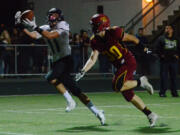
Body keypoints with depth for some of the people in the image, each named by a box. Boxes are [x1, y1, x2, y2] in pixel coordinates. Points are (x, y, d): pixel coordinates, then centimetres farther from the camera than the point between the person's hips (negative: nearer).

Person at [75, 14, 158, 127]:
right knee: (128, 95, 6)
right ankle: (151, 115, 15)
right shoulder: (95, 41, -2)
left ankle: (140, 82, -3)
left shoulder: (114, 33, -20)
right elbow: (93, 59, -7)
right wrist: (83, 72, -21)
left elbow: (132, 38, -6)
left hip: (128, 62, -7)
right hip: (119, 66, 8)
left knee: (117, 86, -25)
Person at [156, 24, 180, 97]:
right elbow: (157, 48, 0)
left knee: (174, 77, 4)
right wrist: (161, 55, -9)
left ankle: (174, 92, 10)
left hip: (174, 60, 3)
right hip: (164, 61, -3)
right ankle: (162, 92, -1)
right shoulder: (161, 38, 4)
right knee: (163, 77, -5)